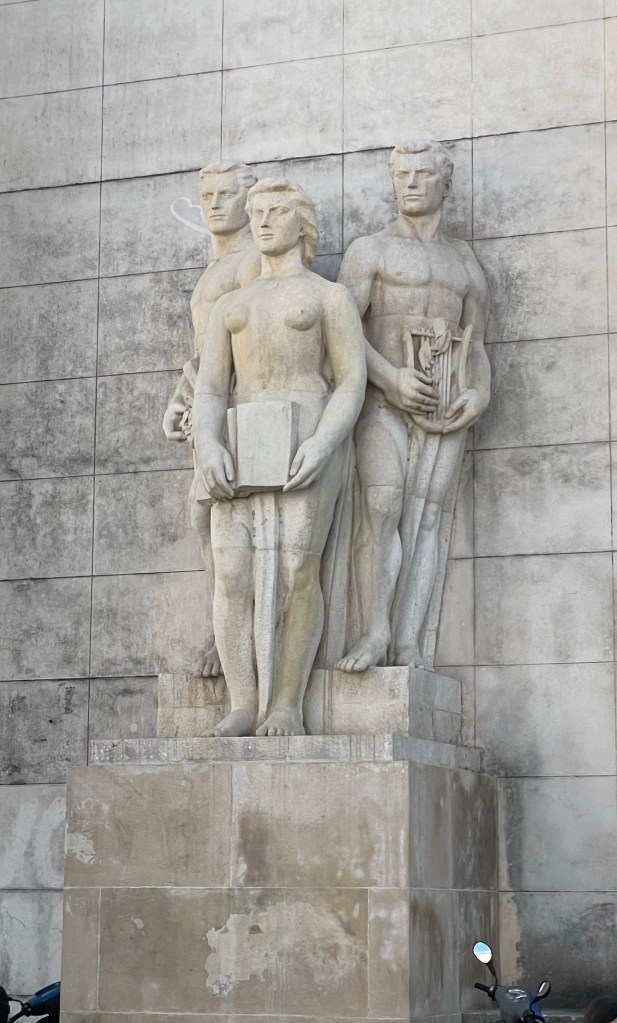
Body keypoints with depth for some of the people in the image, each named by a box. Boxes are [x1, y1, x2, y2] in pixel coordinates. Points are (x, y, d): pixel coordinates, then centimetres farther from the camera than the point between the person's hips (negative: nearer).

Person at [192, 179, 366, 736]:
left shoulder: (332, 296, 10)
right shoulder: (228, 306, 22)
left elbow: (353, 384, 1)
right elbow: (209, 392, 11)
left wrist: (322, 445, -18)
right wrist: (209, 448, -11)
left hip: (309, 438, -3)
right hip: (243, 446, 3)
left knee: (296, 570, -16)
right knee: (233, 571, -13)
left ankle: (287, 706, -9)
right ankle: (245, 707, -11)